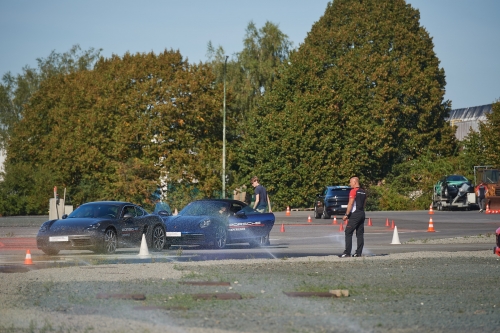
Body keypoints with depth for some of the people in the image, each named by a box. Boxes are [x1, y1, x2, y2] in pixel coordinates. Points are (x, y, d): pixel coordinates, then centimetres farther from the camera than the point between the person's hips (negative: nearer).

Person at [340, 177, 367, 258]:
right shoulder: (363, 192, 15)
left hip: (354, 214, -8)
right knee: (360, 234, 7)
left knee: (348, 233, -6)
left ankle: (347, 252, -12)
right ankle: (358, 252, 5)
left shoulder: (353, 191, -9)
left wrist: (346, 214, -12)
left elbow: (350, 204, -14)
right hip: (362, 214, 8)